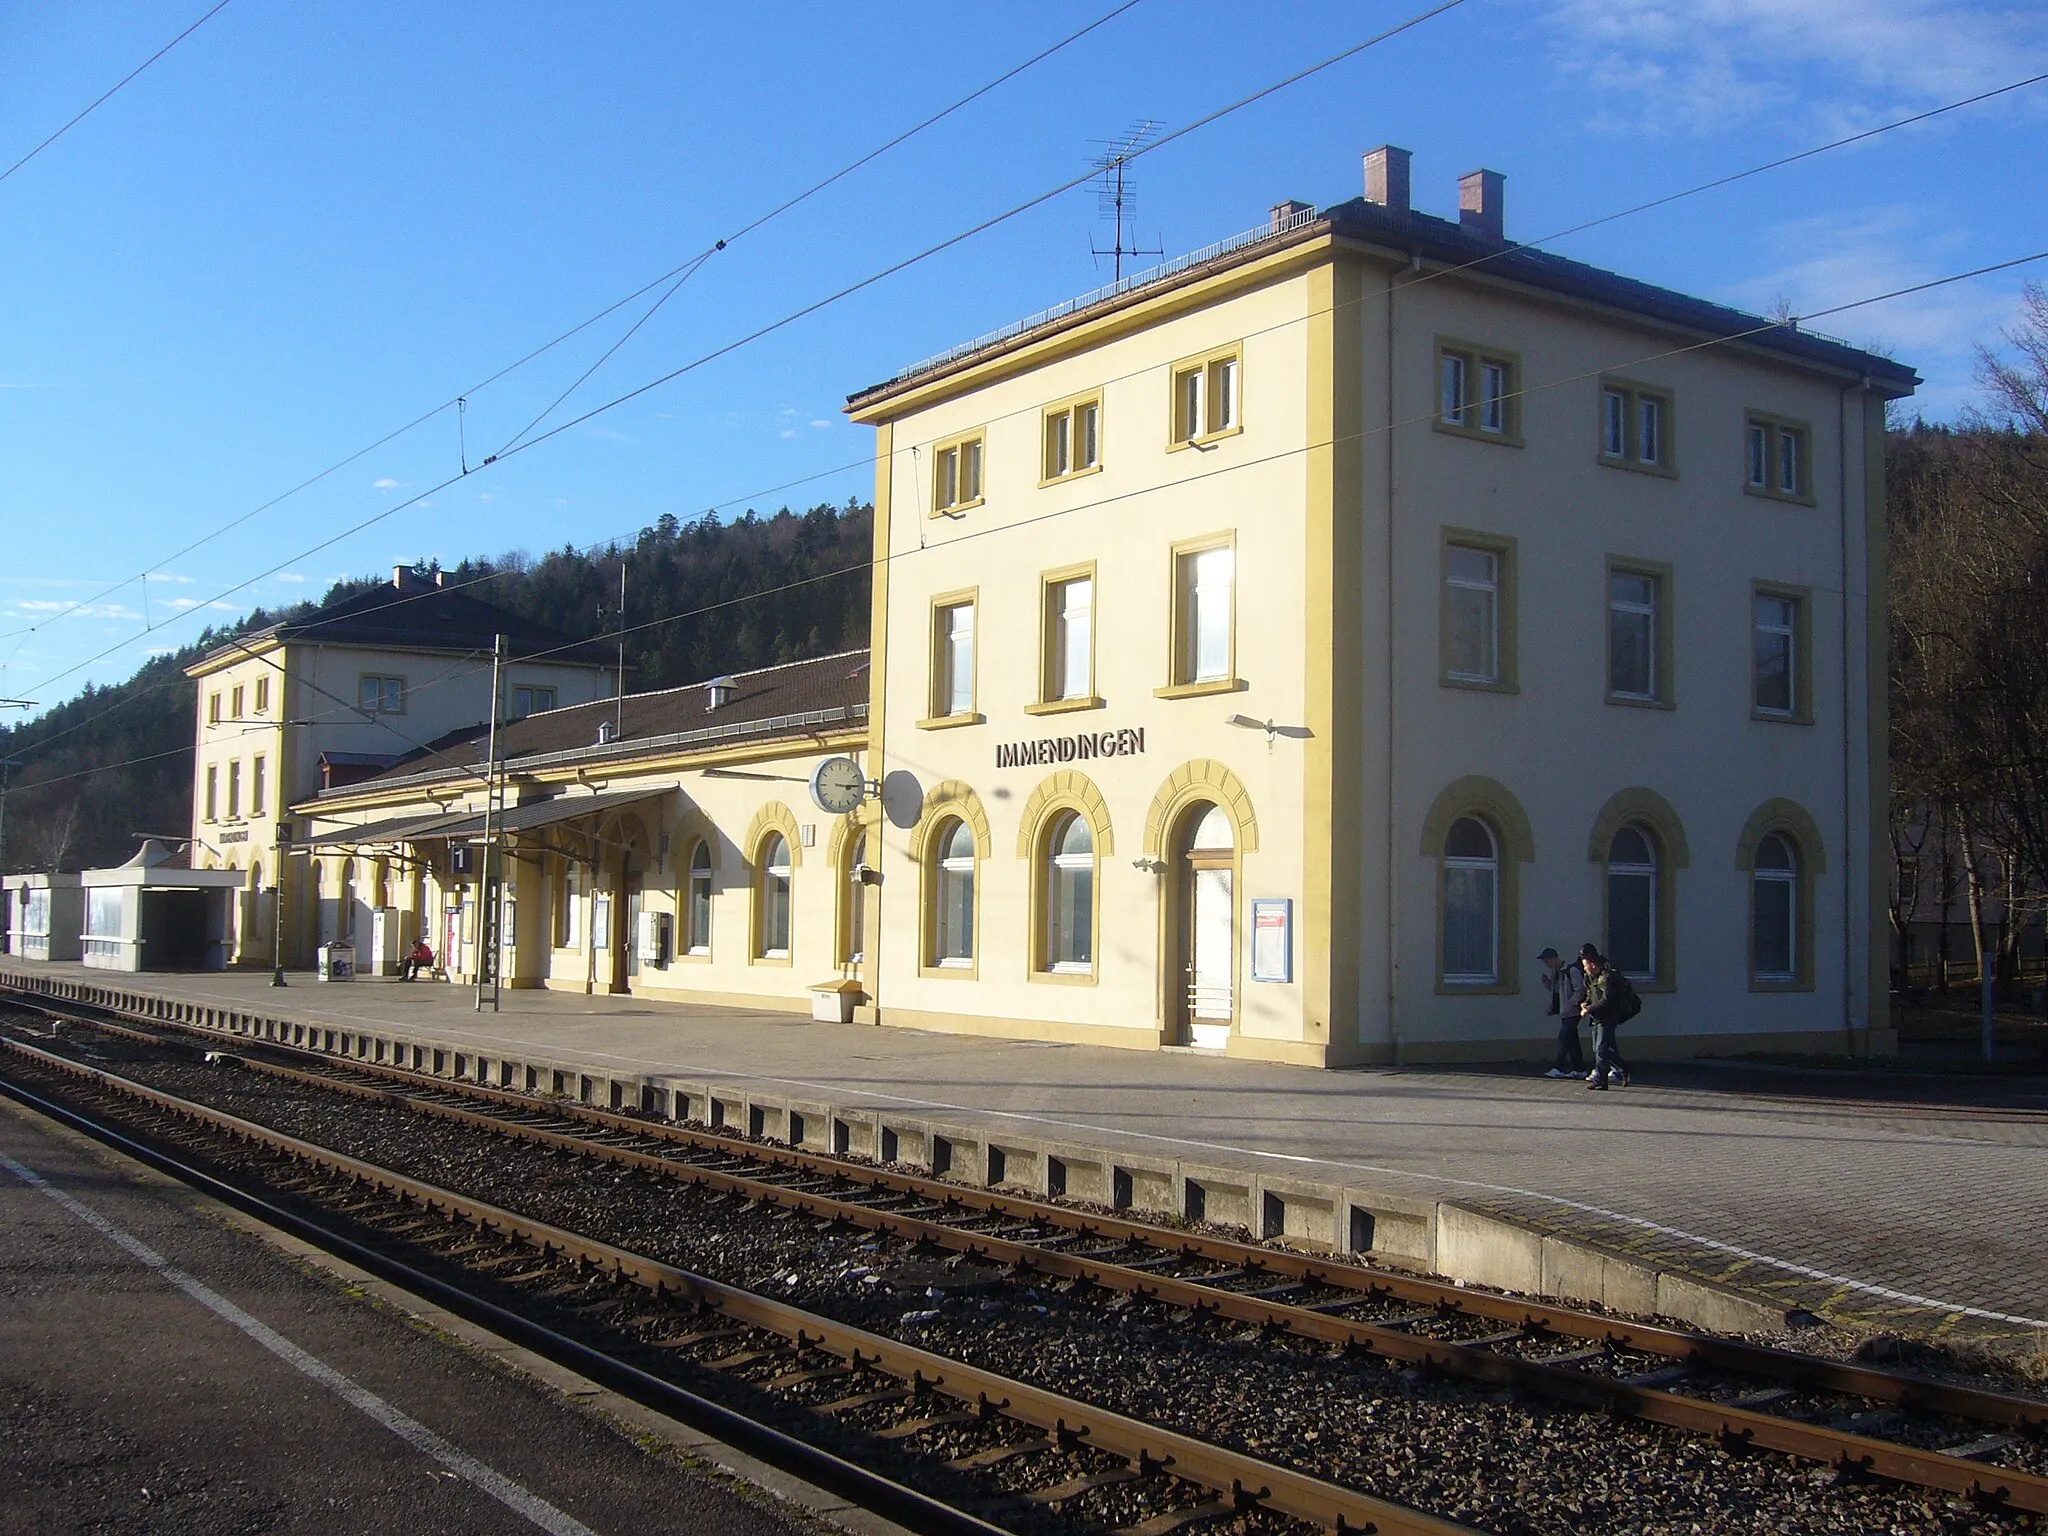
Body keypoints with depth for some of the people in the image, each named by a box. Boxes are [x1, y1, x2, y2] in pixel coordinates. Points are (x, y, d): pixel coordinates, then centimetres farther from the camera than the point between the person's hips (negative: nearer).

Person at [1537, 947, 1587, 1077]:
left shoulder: (1571, 971, -14)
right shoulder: (1555, 973, 13)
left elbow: (1580, 990, -17)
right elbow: (1554, 990, 21)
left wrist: (1570, 1004, -20)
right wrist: (1547, 982, 3)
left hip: (1572, 1012, -9)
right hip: (1564, 1012, 9)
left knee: (1563, 1038, -11)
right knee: (1571, 1040, 11)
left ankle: (1559, 1068, -11)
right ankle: (1579, 1069, 17)